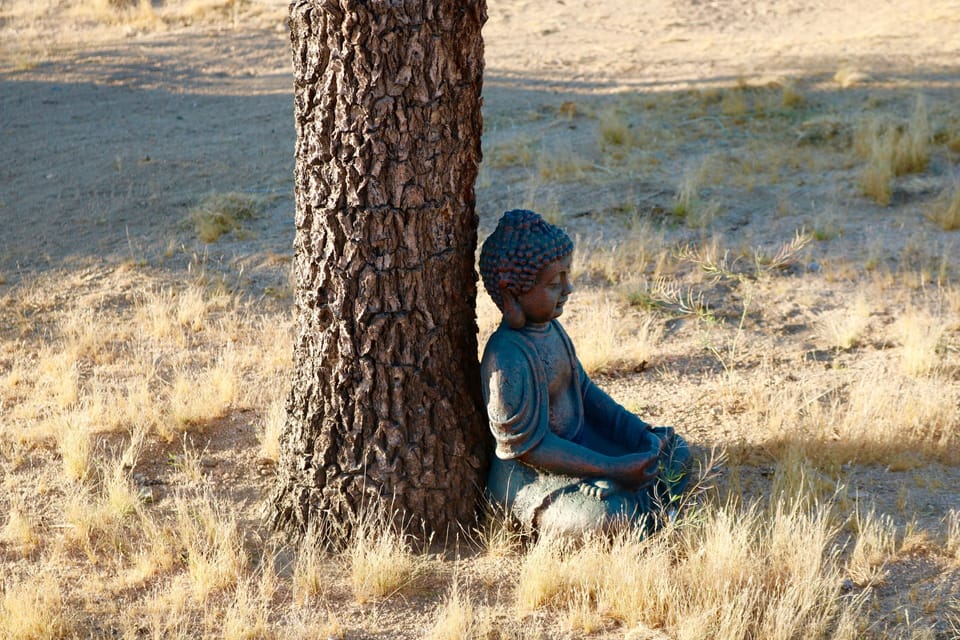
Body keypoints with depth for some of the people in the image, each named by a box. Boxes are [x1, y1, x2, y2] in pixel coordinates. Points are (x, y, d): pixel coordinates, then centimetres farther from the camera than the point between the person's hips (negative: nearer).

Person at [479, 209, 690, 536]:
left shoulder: (550, 328, 2)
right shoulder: (509, 357, -27)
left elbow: (584, 389, 13)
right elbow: (527, 446, -25)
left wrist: (642, 434, -1)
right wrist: (613, 469, -25)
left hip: (578, 442, 9)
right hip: (529, 475, -9)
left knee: (676, 453, 11)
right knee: (617, 513, -30)